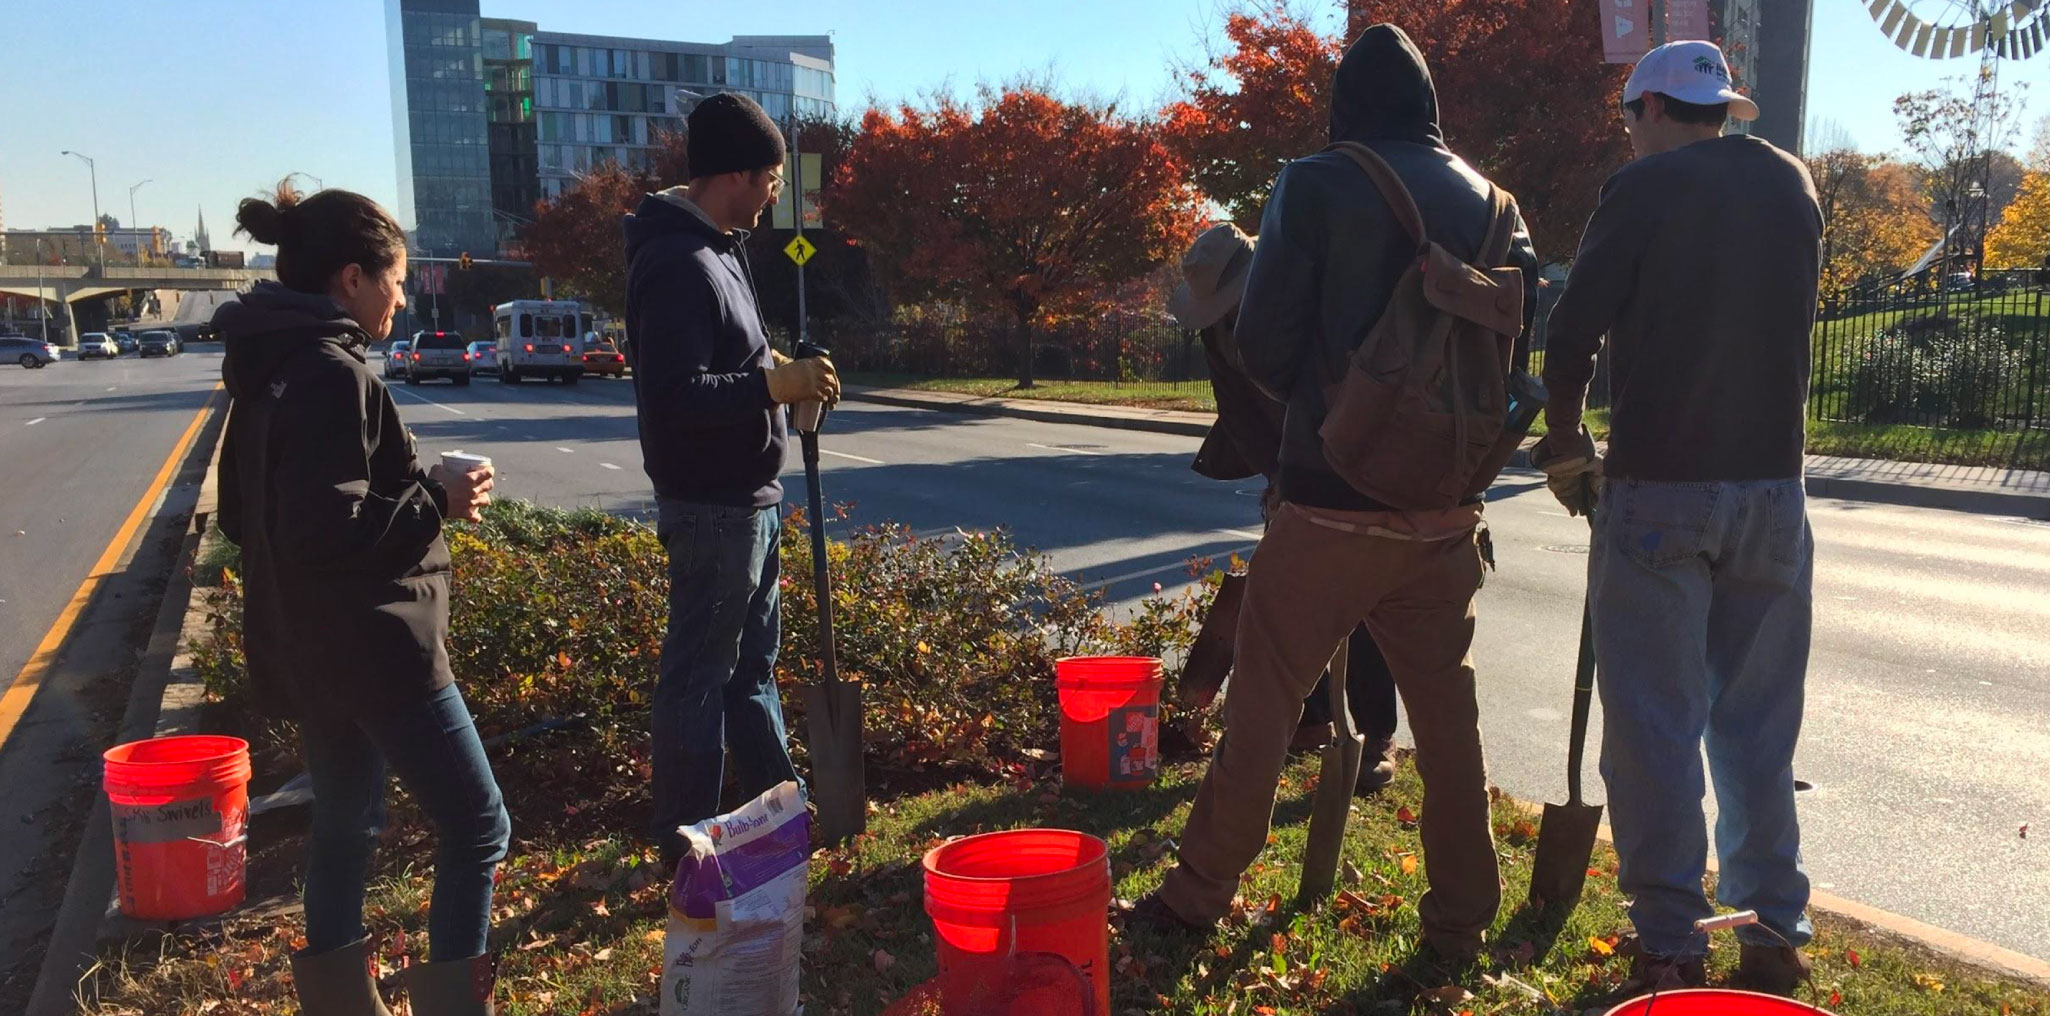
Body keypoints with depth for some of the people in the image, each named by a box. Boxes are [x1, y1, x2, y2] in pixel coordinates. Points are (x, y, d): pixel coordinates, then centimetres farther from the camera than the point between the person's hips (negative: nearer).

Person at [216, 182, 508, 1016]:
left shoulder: (266, 369, 11)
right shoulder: (332, 374, -19)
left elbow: (244, 513, 18)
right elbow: (327, 529, -26)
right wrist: (435, 500, -14)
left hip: (307, 649, 10)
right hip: (374, 648, -10)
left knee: (345, 822, 19)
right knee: (477, 825, -2)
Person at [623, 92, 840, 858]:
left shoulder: (717, 248, 11)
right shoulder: (679, 265, -22)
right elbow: (673, 396, -28)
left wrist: (774, 368, 7)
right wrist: (776, 383, -26)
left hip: (747, 497, 11)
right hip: (712, 506, -11)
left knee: (752, 662, 20)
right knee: (699, 676, 2)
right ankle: (686, 840, 15)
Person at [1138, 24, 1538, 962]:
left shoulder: (1316, 186, -7)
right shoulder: (1484, 199, 7)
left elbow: (1264, 338, -9)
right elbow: (1520, 328, 7)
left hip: (1334, 496, -4)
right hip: (1447, 504, 4)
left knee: (1263, 697, 6)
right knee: (1446, 710, 13)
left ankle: (1201, 893, 15)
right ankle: (1461, 917, 20)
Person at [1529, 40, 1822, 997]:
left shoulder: (1643, 189, -5)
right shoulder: (1792, 185, 11)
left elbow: (1573, 331, -10)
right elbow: (1790, 323, 17)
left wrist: (1565, 442, 4)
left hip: (1657, 487, -5)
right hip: (1773, 485, 5)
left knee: (1653, 724, 2)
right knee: (1757, 722, 14)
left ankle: (1670, 944, 6)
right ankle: (1775, 930, 18)